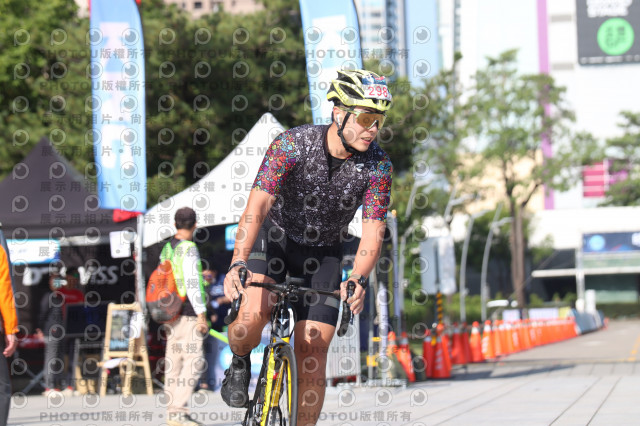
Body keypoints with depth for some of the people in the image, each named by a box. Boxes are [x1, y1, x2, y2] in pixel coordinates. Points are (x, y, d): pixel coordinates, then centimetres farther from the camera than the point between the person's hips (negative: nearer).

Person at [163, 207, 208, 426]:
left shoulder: (167, 248, 13)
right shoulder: (189, 249, -12)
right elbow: (192, 283, -17)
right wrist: (201, 314, -15)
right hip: (188, 314, -9)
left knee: (173, 362, 9)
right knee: (194, 361, -9)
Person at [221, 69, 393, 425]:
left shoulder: (378, 166, -19)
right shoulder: (292, 144, -26)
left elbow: (373, 233, -21)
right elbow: (257, 207, -34)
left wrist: (358, 279, -42)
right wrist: (238, 264, -49)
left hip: (323, 254, 2)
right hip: (275, 237, -2)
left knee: (312, 357, -8)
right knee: (253, 316, -29)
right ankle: (240, 363, 5)